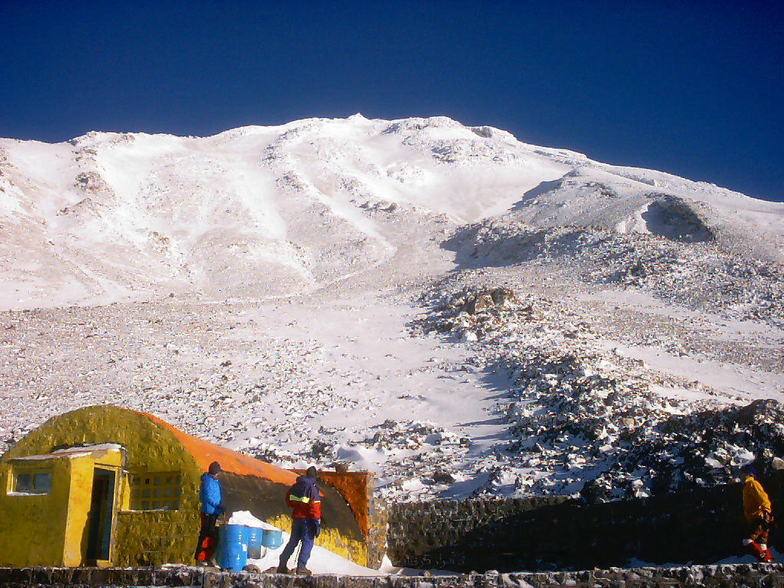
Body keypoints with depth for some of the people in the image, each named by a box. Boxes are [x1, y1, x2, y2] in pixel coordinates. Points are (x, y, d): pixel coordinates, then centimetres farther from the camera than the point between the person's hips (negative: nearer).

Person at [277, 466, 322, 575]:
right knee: (307, 542, 1)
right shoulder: (313, 488, -13)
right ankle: (301, 567, -5)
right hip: (307, 519, -6)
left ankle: (282, 565, 17)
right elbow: (314, 507, -18)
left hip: (296, 517, 6)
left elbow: (288, 500, 15)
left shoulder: (295, 486, 6)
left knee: (293, 541, 15)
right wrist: (317, 523, -16)